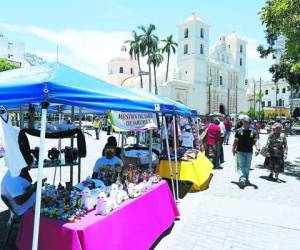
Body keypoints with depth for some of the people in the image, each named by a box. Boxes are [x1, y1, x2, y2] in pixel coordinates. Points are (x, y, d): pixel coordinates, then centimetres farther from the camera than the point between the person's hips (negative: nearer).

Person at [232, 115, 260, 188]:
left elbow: (255, 141, -3)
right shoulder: (239, 131, 1)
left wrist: (257, 148, -20)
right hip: (240, 151, -2)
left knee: (247, 167, 13)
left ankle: (246, 178, 30)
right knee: (242, 166, -8)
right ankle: (242, 179, -17)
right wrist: (233, 149, 0)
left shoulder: (253, 131, 3)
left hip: (249, 152, 2)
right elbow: (235, 141, 5)